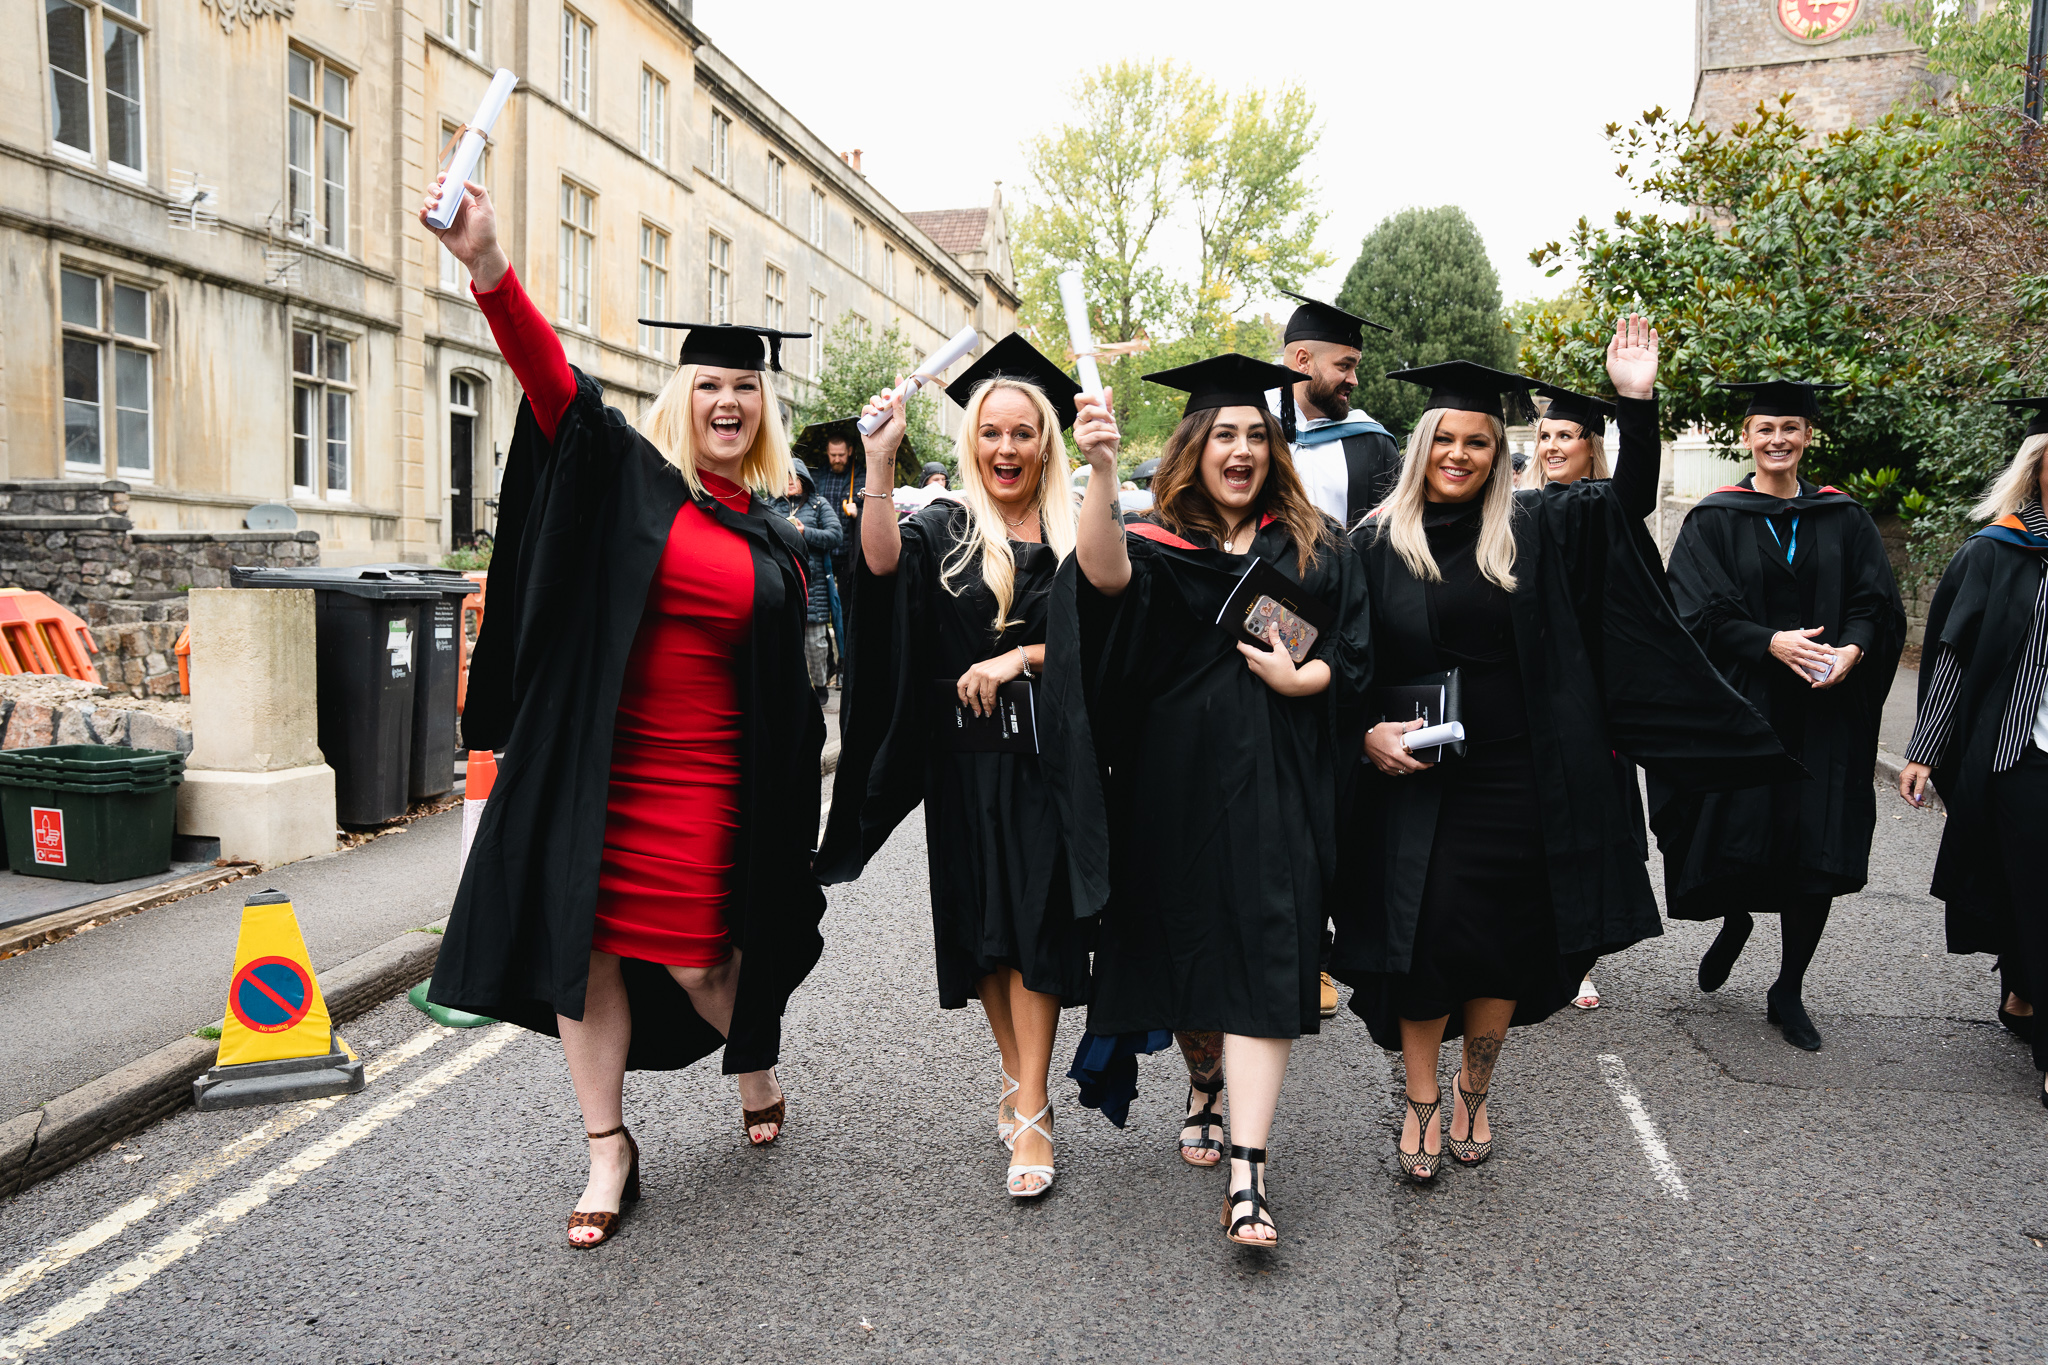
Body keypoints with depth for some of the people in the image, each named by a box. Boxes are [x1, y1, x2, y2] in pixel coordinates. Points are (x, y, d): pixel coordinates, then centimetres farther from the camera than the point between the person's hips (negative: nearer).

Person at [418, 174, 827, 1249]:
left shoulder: (772, 539, 7)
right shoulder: (625, 478, 1)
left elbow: (787, 687, 10)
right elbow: (553, 381, -16)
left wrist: (791, 796, 3)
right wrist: (488, 267, -32)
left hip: (704, 777, 1)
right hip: (591, 765, 0)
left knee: (693, 960, 3)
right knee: (588, 946, 4)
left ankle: (757, 1064, 37)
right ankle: (608, 1152, 21)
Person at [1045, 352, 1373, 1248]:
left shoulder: (1312, 545, 9)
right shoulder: (1157, 541, 1)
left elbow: (1354, 652, 8)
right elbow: (1104, 574, -23)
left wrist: (1301, 679, -13)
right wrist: (1101, 471, -39)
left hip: (1278, 779, 0)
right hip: (1177, 778, 0)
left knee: (1265, 952, -8)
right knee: (1186, 934, 11)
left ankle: (1246, 1171, -8)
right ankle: (1205, 1083, 40)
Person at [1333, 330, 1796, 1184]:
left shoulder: (1534, 529, 6)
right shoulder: (1377, 542, 2)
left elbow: (1630, 501, 2)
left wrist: (1636, 402, -9)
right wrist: (1366, 732, -10)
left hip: (1521, 779, 2)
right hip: (1415, 780, -2)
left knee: (1507, 944, 8)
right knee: (1425, 936, -3)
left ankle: (1473, 1097, 28)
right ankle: (1421, 1105, 15)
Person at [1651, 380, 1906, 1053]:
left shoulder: (1844, 519, 9)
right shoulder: (1715, 519, 1)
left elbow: (1878, 604, 5)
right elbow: (1700, 611, -7)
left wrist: (1853, 649, -16)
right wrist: (1771, 643, -21)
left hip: (1824, 714, 2)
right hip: (1741, 704, -2)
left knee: (1818, 852, 0)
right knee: (1739, 838, -2)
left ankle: (1789, 991, 17)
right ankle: (1736, 921, 34)